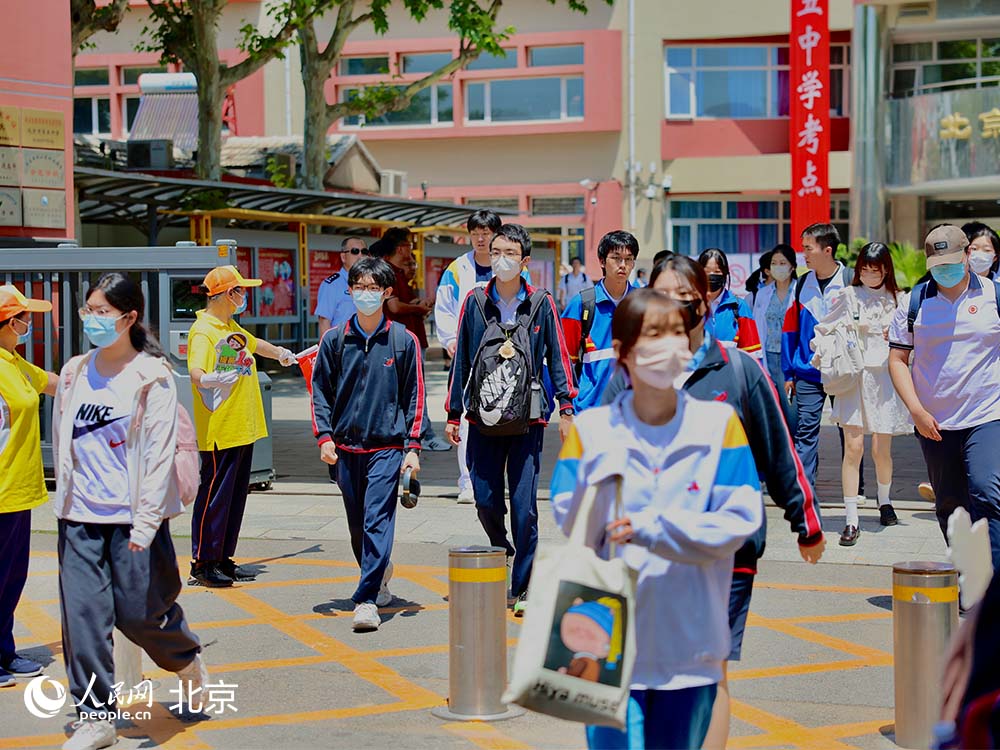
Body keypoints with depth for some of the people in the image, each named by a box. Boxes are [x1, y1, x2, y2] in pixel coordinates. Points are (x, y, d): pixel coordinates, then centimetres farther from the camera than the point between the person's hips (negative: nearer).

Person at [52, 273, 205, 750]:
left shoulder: (151, 376, -7)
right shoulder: (74, 373, 9)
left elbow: (159, 451, -10)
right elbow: (61, 442, 17)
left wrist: (145, 522, -14)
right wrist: (65, 498, 14)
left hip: (133, 515, -4)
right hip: (80, 516, 4)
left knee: (138, 613, 1)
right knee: (82, 614, -2)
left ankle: (189, 663, 32)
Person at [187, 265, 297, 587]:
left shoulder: (231, 327, 16)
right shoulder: (203, 332, -15)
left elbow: (254, 344, 38)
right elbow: (196, 374, -31)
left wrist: (281, 353, 54)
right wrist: (209, 379, -52)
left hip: (243, 428, 10)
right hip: (219, 431, -10)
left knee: (236, 495, 12)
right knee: (215, 494, -5)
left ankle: (223, 559, 20)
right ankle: (202, 564, 4)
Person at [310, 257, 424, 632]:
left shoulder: (403, 340, 0)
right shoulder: (335, 339, 5)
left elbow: (414, 395, 3)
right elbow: (320, 390, 9)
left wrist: (412, 446, -3)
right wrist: (324, 436, -3)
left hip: (387, 447, -3)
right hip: (346, 446, 3)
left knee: (378, 520, -13)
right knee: (357, 526, 12)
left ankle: (366, 600, -13)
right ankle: (380, 574, 37)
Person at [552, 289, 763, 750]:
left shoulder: (719, 423, 0)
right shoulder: (592, 430, 0)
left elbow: (741, 521, -8)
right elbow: (570, 531, -4)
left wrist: (649, 529, -16)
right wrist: (604, 473, -20)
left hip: (692, 644, 1)